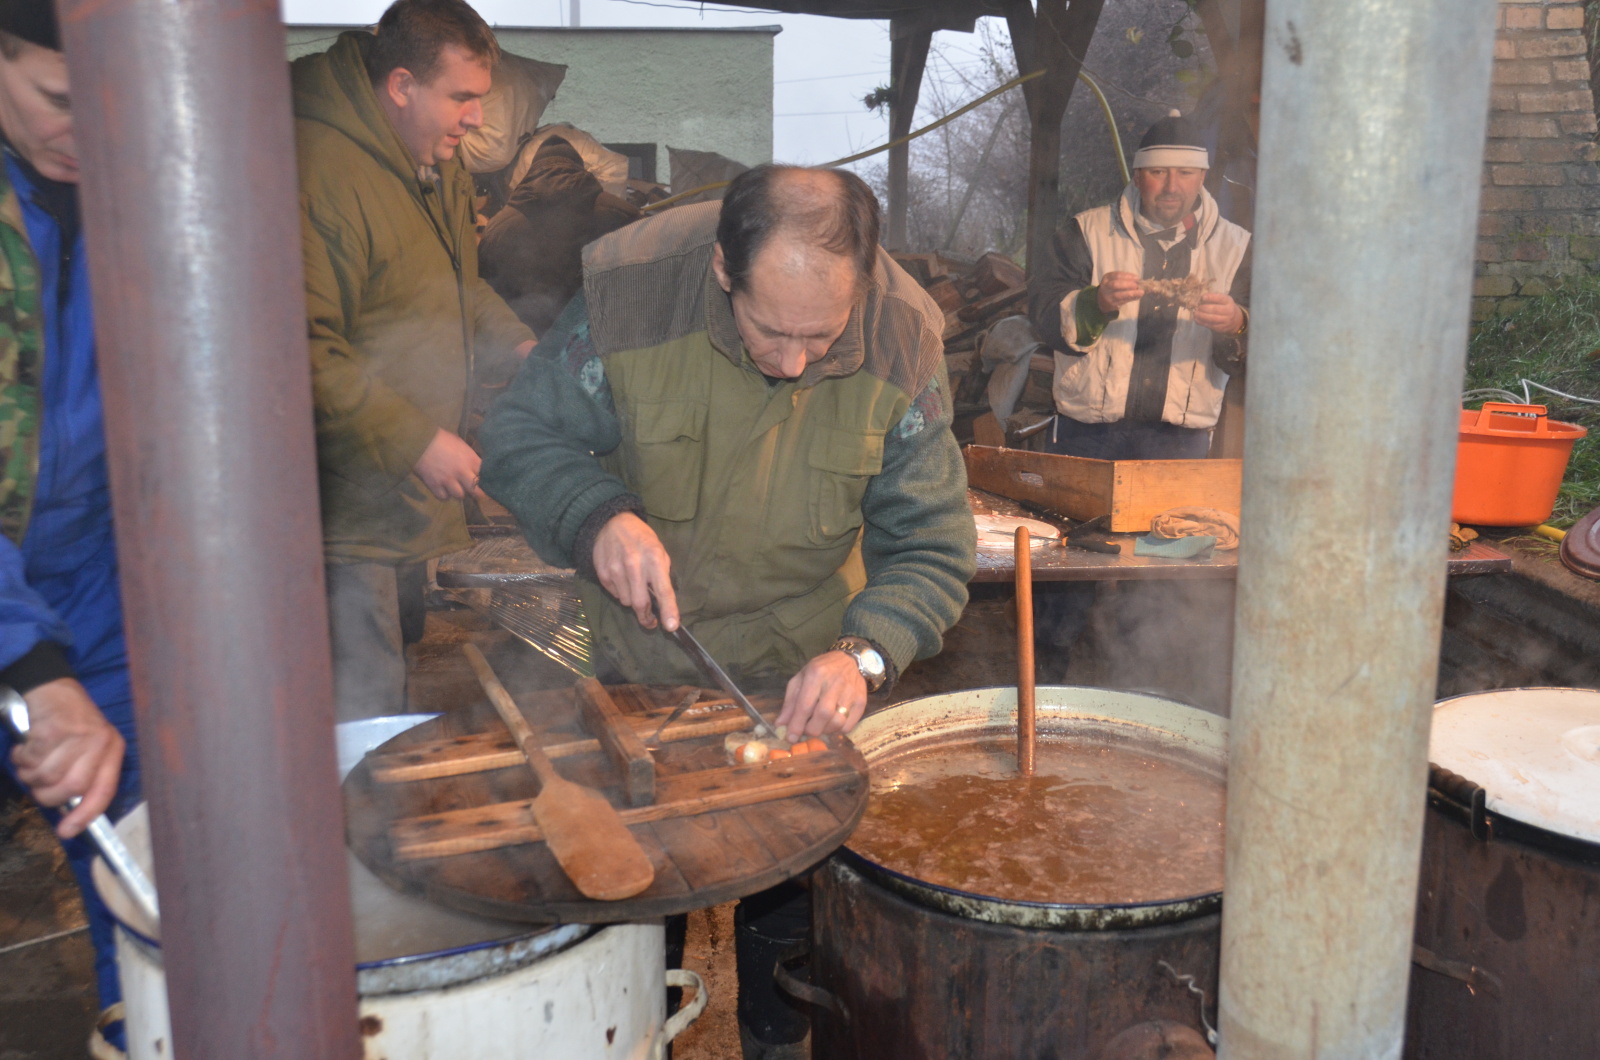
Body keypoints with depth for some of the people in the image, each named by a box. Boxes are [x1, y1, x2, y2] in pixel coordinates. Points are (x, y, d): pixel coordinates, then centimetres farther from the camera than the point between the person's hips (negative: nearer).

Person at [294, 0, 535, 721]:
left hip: (427, 494, 9)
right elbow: (302, 350, -24)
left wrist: (515, 345, 8)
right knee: (363, 729, -1)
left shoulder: (438, 163, 10)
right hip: (350, 507, -9)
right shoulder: (317, 170, -21)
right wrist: (415, 441, -23)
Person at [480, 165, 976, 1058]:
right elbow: (518, 436, -11)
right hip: (639, 673, 0)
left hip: (806, 686, 1)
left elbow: (932, 547, -15)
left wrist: (865, 651, -33)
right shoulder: (631, 297, -24)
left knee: (792, 912, 19)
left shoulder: (901, 343, -21)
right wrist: (598, 513, -31)